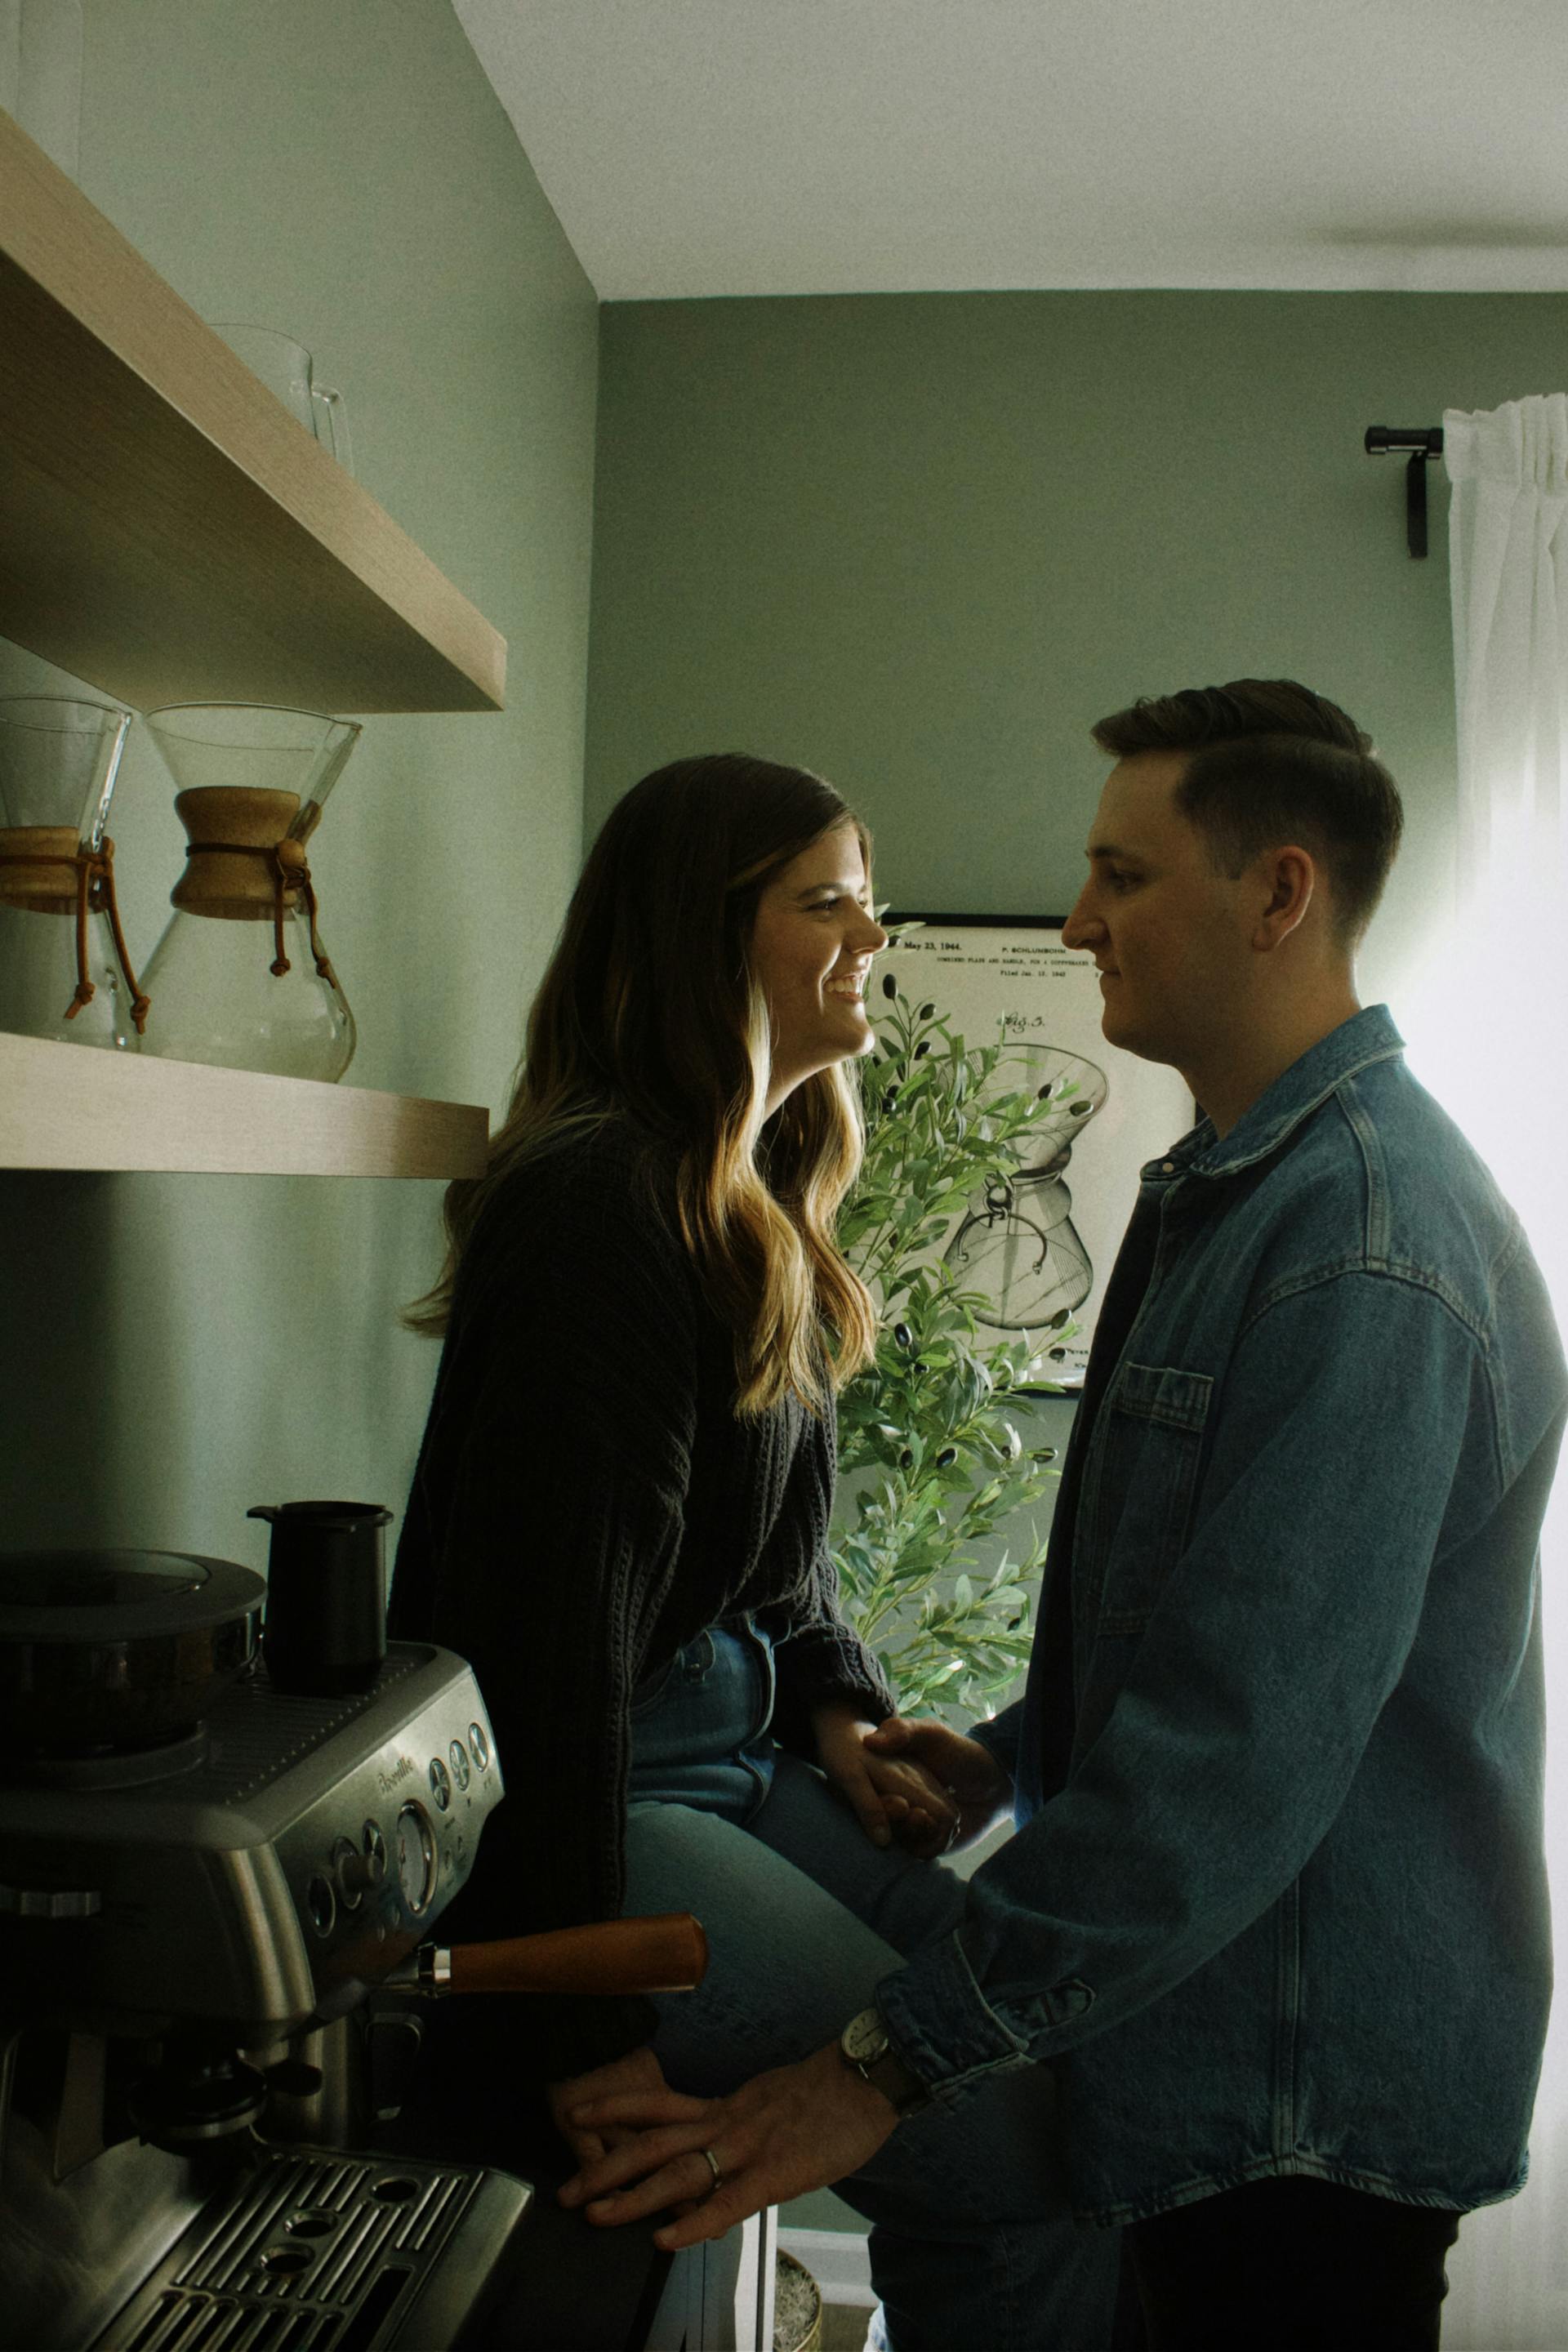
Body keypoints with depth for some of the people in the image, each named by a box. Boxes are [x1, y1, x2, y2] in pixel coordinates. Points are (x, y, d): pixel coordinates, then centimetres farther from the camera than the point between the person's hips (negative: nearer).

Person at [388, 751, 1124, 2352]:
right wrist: (587, 2032, -20)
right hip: (588, 1791, -9)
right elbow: (555, 1618, -22)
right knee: (1011, 2156, -15)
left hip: (739, 1744, 10)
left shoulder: (758, 1216, 13)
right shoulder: (598, 1208, -19)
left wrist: (839, 1714, 3)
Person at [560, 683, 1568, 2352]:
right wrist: (1017, 1759, 10)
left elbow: (1241, 1753, -30)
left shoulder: (1367, 1247, -25)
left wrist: (891, 2061, -27)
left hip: (1309, 2091, -9)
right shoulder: (1232, 1185, 10)